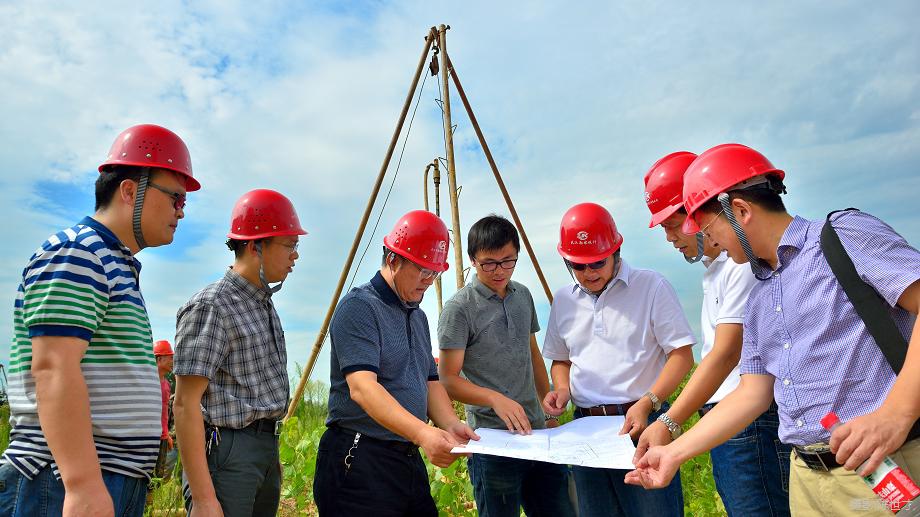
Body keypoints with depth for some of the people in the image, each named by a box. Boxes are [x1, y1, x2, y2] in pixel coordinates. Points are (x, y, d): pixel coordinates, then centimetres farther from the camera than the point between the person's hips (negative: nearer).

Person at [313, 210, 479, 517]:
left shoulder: (418, 316, 14)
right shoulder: (359, 307, -13)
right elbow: (362, 388, -24)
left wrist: (450, 425, -4)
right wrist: (423, 434, -35)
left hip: (410, 461, 8)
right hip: (359, 463, -8)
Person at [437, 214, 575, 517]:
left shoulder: (523, 295, 9)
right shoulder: (459, 308, -12)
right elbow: (448, 380, -13)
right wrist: (495, 398, -27)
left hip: (536, 431, 6)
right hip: (492, 439, -6)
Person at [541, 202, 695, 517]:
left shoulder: (651, 286, -5)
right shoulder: (564, 300, 10)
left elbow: (682, 354, -7)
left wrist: (648, 403, -19)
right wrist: (562, 389, 0)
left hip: (642, 423, -5)